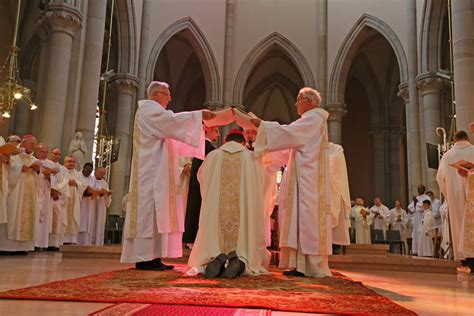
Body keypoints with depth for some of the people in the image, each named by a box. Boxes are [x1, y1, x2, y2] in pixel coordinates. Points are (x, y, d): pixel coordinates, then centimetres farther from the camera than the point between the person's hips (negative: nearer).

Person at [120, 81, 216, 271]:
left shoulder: (155, 113, 28)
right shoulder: (148, 108, -2)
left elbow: (172, 139, 26)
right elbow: (172, 120, -19)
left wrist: (199, 127, 20)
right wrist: (199, 115, -16)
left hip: (157, 173, 10)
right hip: (151, 171, -10)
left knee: (157, 211, 4)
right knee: (149, 209, -13)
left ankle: (152, 257, 4)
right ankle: (144, 258, -14)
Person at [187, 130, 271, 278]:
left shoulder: (213, 156, 10)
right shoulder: (252, 157, 9)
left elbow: (200, 177, 29)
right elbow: (264, 183, 23)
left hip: (215, 213, 0)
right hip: (246, 212, 0)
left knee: (211, 243, 12)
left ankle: (216, 259, -21)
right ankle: (240, 261, -23)